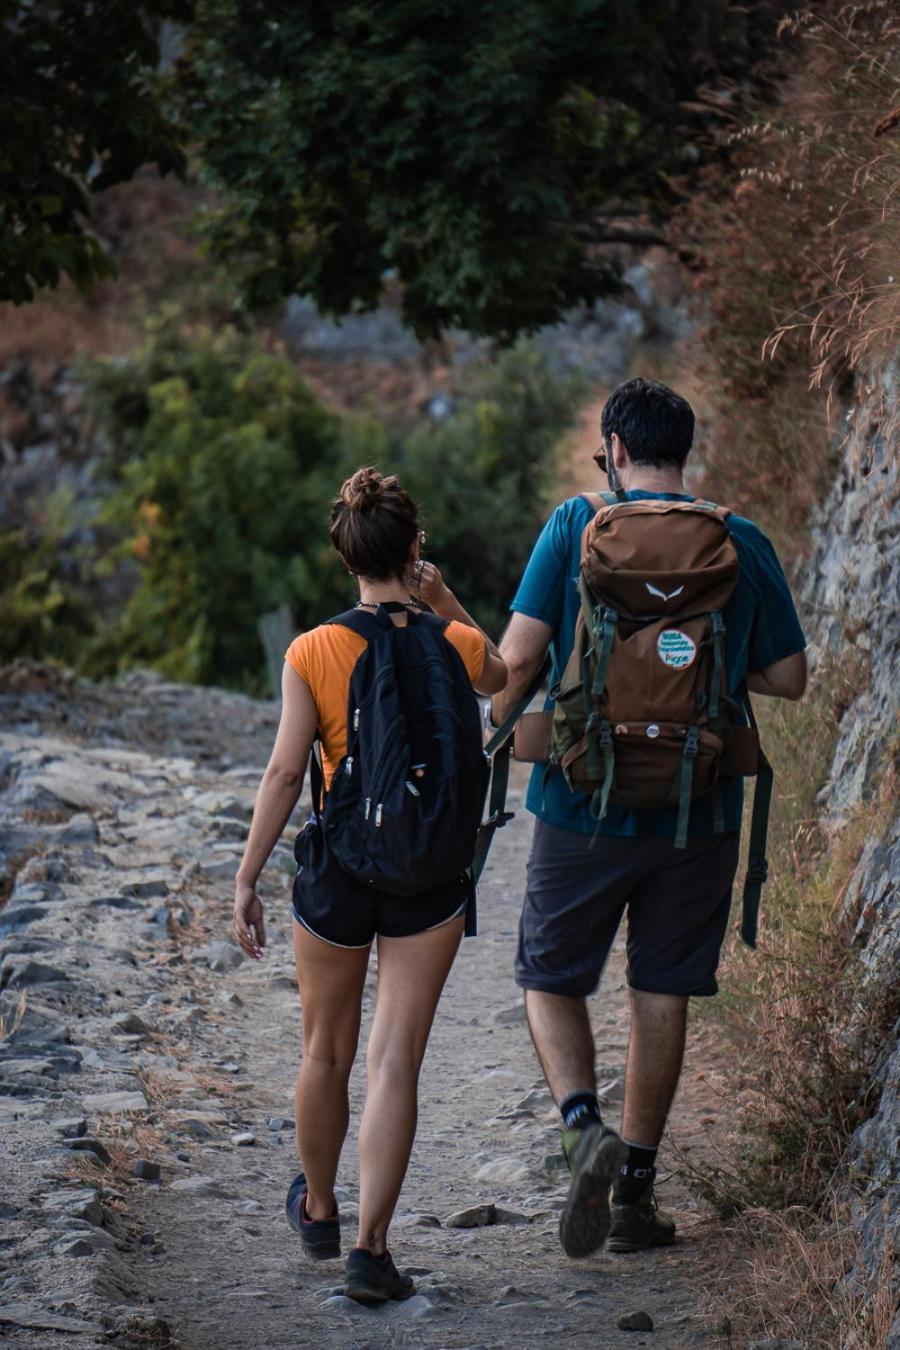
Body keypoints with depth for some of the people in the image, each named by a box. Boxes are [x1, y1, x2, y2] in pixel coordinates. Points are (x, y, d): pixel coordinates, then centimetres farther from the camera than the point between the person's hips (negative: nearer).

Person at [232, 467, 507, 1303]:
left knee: (327, 1053, 18)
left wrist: (246, 880, -4)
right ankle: (371, 1250, -5)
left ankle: (319, 1210, 39)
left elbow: (285, 772, -10)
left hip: (338, 864, 0)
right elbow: (496, 676, 19)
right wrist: (445, 606, 19)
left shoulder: (311, 653, -10)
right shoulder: (453, 645, -6)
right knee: (395, 1064, 0)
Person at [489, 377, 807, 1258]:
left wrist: (497, 727, 7)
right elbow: (788, 678, 5)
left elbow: (519, 653, -13)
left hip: (586, 807, -2)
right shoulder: (743, 544, 1)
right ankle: (634, 1192, 15)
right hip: (698, 813, 2)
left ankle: (584, 1128, -14)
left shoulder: (577, 525, -7)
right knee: (661, 995, 12)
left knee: (550, 979, 12)